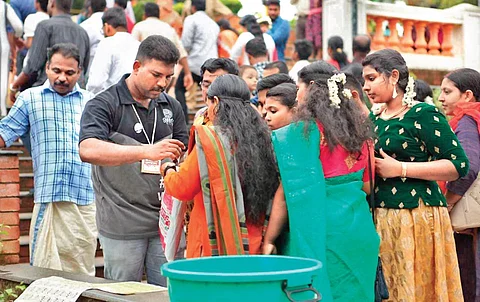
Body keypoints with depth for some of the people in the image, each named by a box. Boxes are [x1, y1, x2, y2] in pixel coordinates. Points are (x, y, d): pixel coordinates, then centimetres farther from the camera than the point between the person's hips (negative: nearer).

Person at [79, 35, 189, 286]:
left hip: (166, 219, 5)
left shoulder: (171, 107, 12)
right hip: (122, 225, -5)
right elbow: (88, 150, -24)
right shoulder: (103, 105, -7)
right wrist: (147, 152, -32)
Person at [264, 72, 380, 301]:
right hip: (359, 229, 6)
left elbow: (289, 193, -10)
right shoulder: (358, 133, 9)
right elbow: (367, 186, 16)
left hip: (322, 229, -6)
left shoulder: (303, 133, -8)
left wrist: (269, 240, -5)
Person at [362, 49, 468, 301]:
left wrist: (400, 168, -16)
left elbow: (459, 165, -14)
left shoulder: (422, 115, -8)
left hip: (417, 217, -6)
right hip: (380, 218, 6)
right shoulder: (373, 119, 12)